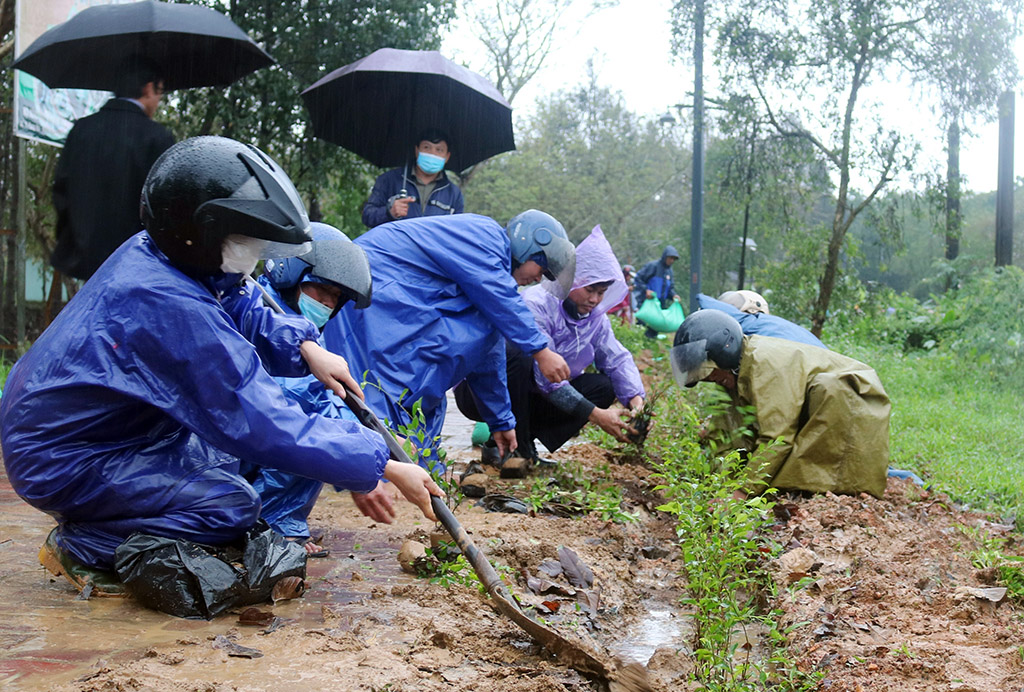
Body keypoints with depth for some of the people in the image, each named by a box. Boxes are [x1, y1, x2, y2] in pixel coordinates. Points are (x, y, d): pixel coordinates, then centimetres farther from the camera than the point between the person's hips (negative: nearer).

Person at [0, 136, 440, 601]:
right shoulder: (173, 309, -32)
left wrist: (304, 346, -8)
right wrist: (385, 467, -27)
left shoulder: (150, 254, -4)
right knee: (232, 506, -18)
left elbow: (237, 311, 13)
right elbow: (263, 423, -32)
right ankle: (80, 548, -2)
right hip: (61, 464, -10)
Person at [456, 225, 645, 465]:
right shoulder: (536, 304, -25)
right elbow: (545, 376, -30)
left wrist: (635, 398, -18)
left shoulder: (595, 316, 1)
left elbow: (617, 359, 3)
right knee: (515, 353, -38)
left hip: (529, 398, 7)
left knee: (603, 387, -8)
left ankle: (524, 441, -4)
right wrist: (595, 414, -33)